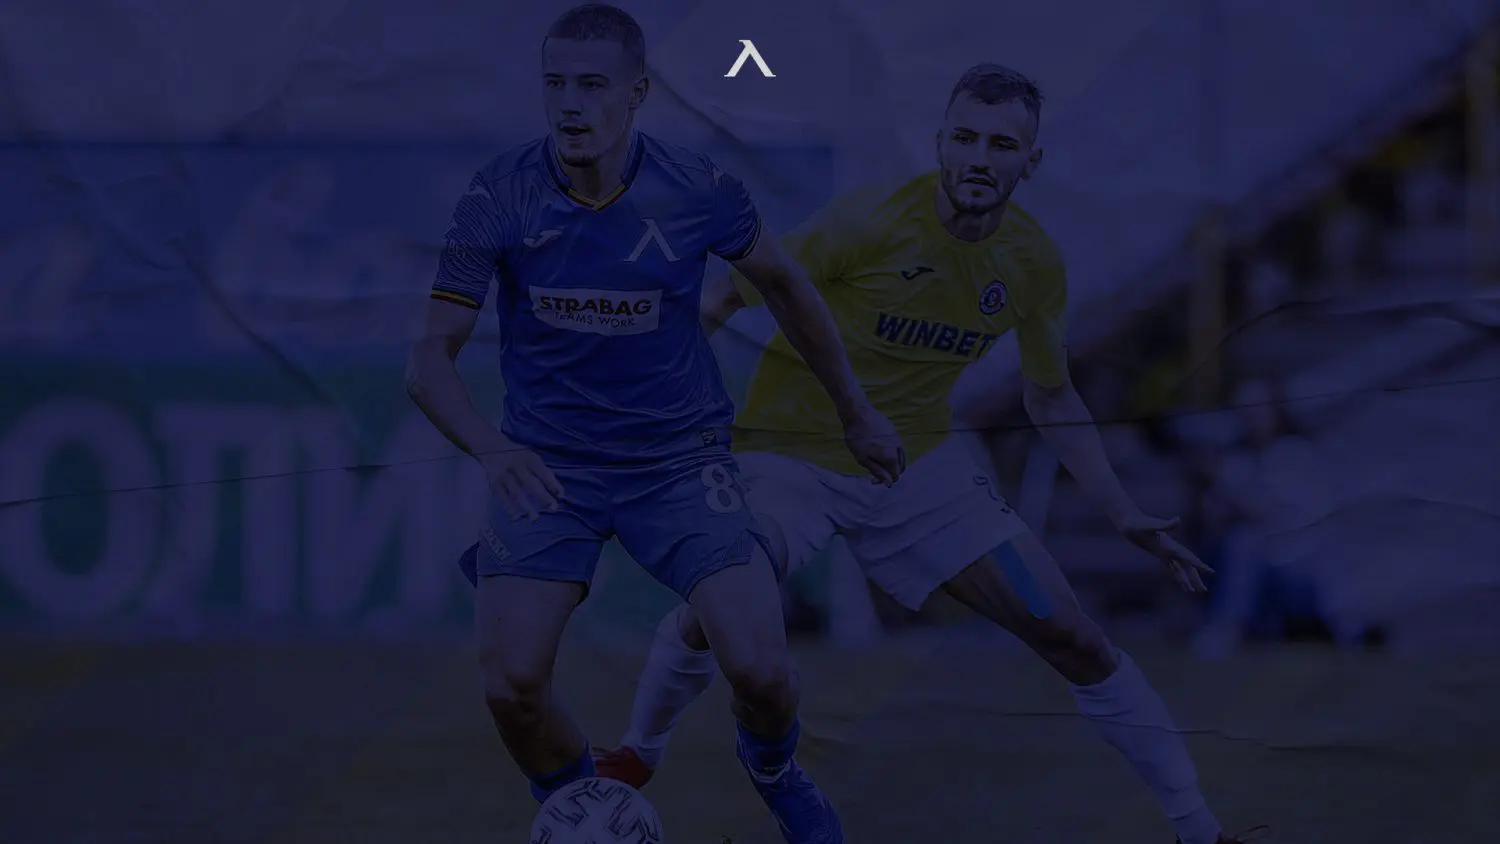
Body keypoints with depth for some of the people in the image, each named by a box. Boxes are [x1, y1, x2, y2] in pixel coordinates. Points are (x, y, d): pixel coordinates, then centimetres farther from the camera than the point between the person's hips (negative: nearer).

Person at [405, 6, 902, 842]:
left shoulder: (698, 192, -12)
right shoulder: (500, 198, -13)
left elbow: (782, 284, 9)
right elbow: (432, 358, -13)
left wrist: (857, 413, 17)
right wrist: (492, 448, -32)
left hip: (680, 460, 0)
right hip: (548, 466, 0)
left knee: (760, 667, -15)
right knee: (512, 685, -16)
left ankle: (776, 773, 23)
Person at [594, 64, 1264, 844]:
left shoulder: (1034, 263, -5)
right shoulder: (871, 222, -21)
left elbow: (1053, 400, 12)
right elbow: (729, 303, -10)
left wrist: (1124, 515, 9)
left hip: (922, 467, 4)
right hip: (792, 455, -4)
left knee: (1073, 640, -2)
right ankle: (637, 757, 3)